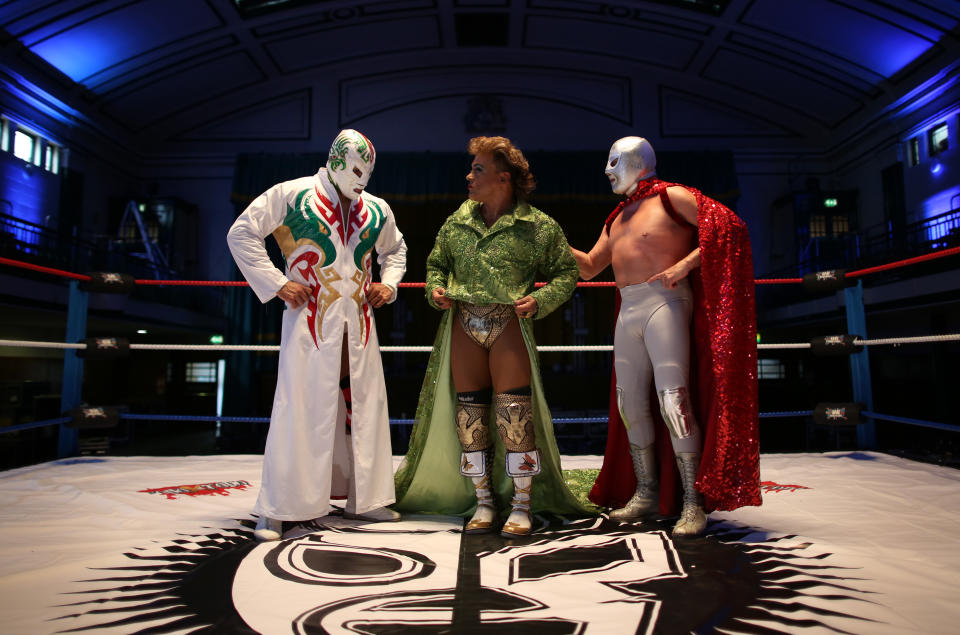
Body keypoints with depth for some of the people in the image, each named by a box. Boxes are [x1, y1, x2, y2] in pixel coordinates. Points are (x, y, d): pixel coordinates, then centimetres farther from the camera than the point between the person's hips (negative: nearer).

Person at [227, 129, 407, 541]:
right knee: (299, 410, -5)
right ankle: (276, 509, 8)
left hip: (359, 324, 5)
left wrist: (388, 284, 11)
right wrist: (276, 284, -8)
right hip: (310, 320, -5)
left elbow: (395, 249, 30)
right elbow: (241, 234, 1)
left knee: (364, 409, 7)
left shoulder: (376, 210, 14)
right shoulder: (290, 195, 0)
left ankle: (364, 499, 20)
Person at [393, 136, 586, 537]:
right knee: (469, 414, 4)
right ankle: (483, 503, 19)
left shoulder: (537, 226, 1)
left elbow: (566, 272, 7)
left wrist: (540, 300, -9)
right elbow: (436, 263, 24)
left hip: (510, 323, -3)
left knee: (514, 413, -7)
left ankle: (522, 506, 9)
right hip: (464, 323, 4)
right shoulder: (456, 223, 12)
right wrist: (435, 290, 3)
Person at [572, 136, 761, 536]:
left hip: (665, 303, -7)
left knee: (673, 398, -13)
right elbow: (589, 267, 23)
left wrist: (686, 263, -17)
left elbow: (726, 225, -8)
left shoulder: (671, 197, 1)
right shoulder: (617, 218, 23)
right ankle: (646, 492, 17)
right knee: (631, 403, 6)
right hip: (627, 312, 8)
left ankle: (694, 502, -5)